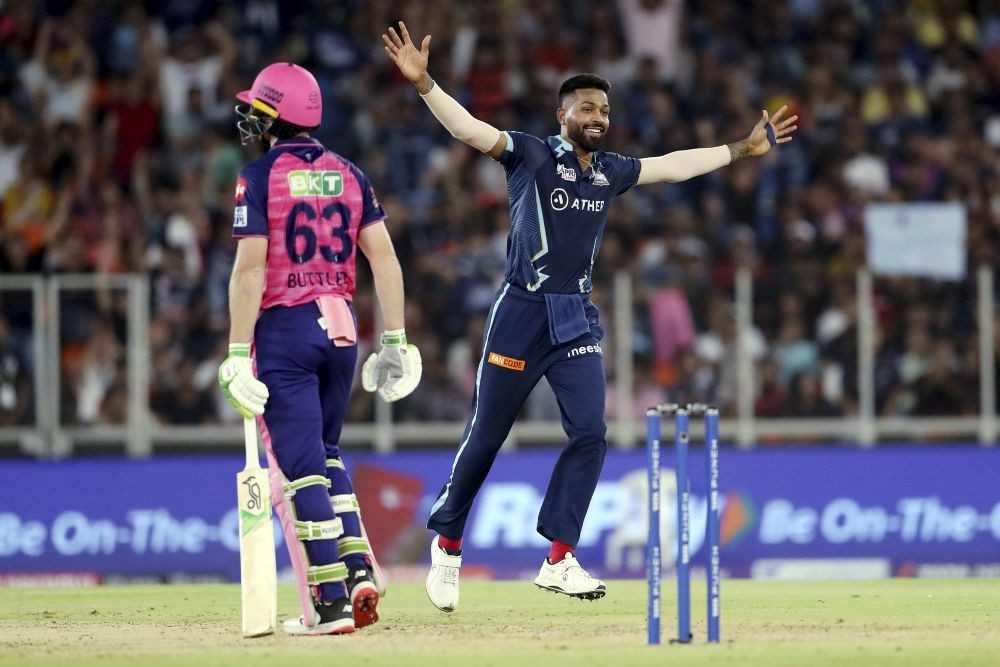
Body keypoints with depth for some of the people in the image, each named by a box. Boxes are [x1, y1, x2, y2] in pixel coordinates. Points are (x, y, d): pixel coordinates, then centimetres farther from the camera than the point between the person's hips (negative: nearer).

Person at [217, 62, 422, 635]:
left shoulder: (262, 177, -7)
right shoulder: (349, 175, 9)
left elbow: (250, 269, -14)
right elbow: (385, 258, 4)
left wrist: (238, 354, -14)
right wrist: (395, 341, 8)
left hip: (285, 329, -6)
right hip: (341, 328, 6)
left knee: (299, 466, -4)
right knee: (324, 455, 20)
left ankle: (330, 602, -9)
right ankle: (359, 571, 7)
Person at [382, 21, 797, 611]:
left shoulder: (611, 172, 11)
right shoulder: (530, 155, -6)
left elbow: (672, 165, 24)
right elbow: (468, 128, -18)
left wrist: (741, 151, 28)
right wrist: (424, 83, -33)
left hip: (578, 319, 5)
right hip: (522, 313, -5)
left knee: (590, 433, -7)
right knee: (486, 436, 1)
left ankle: (559, 561, -4)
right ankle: (447, 541, 20)